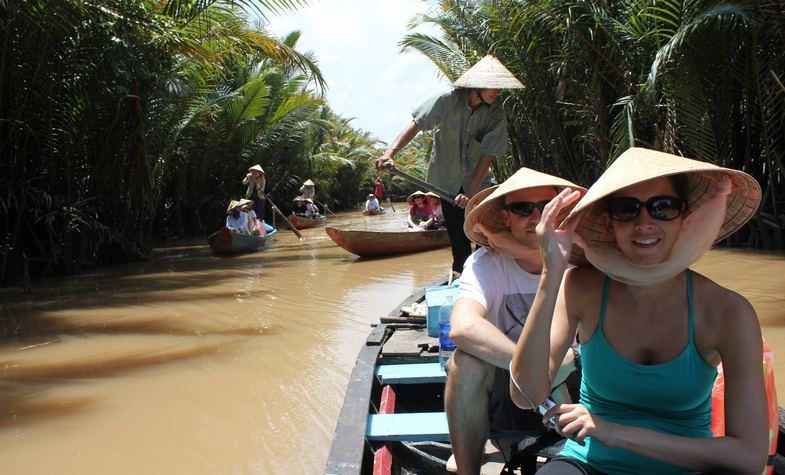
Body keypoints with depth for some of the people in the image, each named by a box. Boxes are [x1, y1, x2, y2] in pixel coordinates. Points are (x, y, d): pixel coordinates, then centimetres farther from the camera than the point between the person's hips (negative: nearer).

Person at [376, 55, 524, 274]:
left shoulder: (496, 114, -12)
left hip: (478, 182, 1)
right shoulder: (447, 101, -16)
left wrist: (471, 193, -24)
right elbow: (416, 124, -17)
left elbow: (488, 156, -16)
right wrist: (390, 152, -31)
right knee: (459, 241, 3)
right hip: (448, 181, -1)